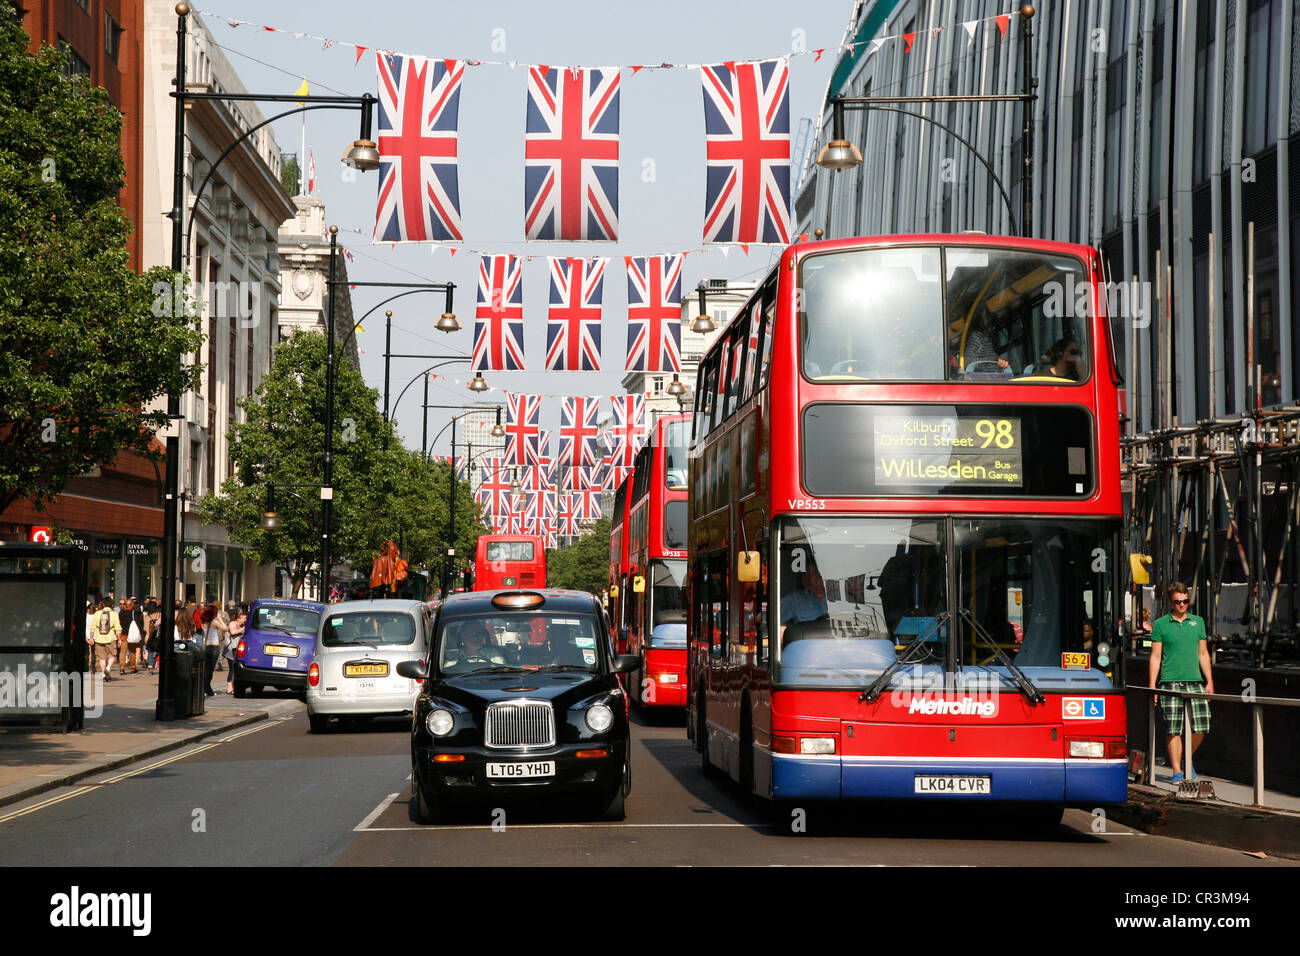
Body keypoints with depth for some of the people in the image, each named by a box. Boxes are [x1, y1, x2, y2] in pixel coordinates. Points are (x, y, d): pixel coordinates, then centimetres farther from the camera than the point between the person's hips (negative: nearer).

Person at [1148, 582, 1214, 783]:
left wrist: (1209, 682, 11)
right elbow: (1155, 657, 4)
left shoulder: (1197, 622, 13)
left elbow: (1203, 654, 17)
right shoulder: (1161, 625, 4)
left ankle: (1187, 759, 19)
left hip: (1195, 681, 3)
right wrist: (1152, 686, -1)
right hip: (1170, 682, -3)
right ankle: (1177, 771, 4)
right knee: (1173, 730, -4)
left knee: (1201, 727, -4)